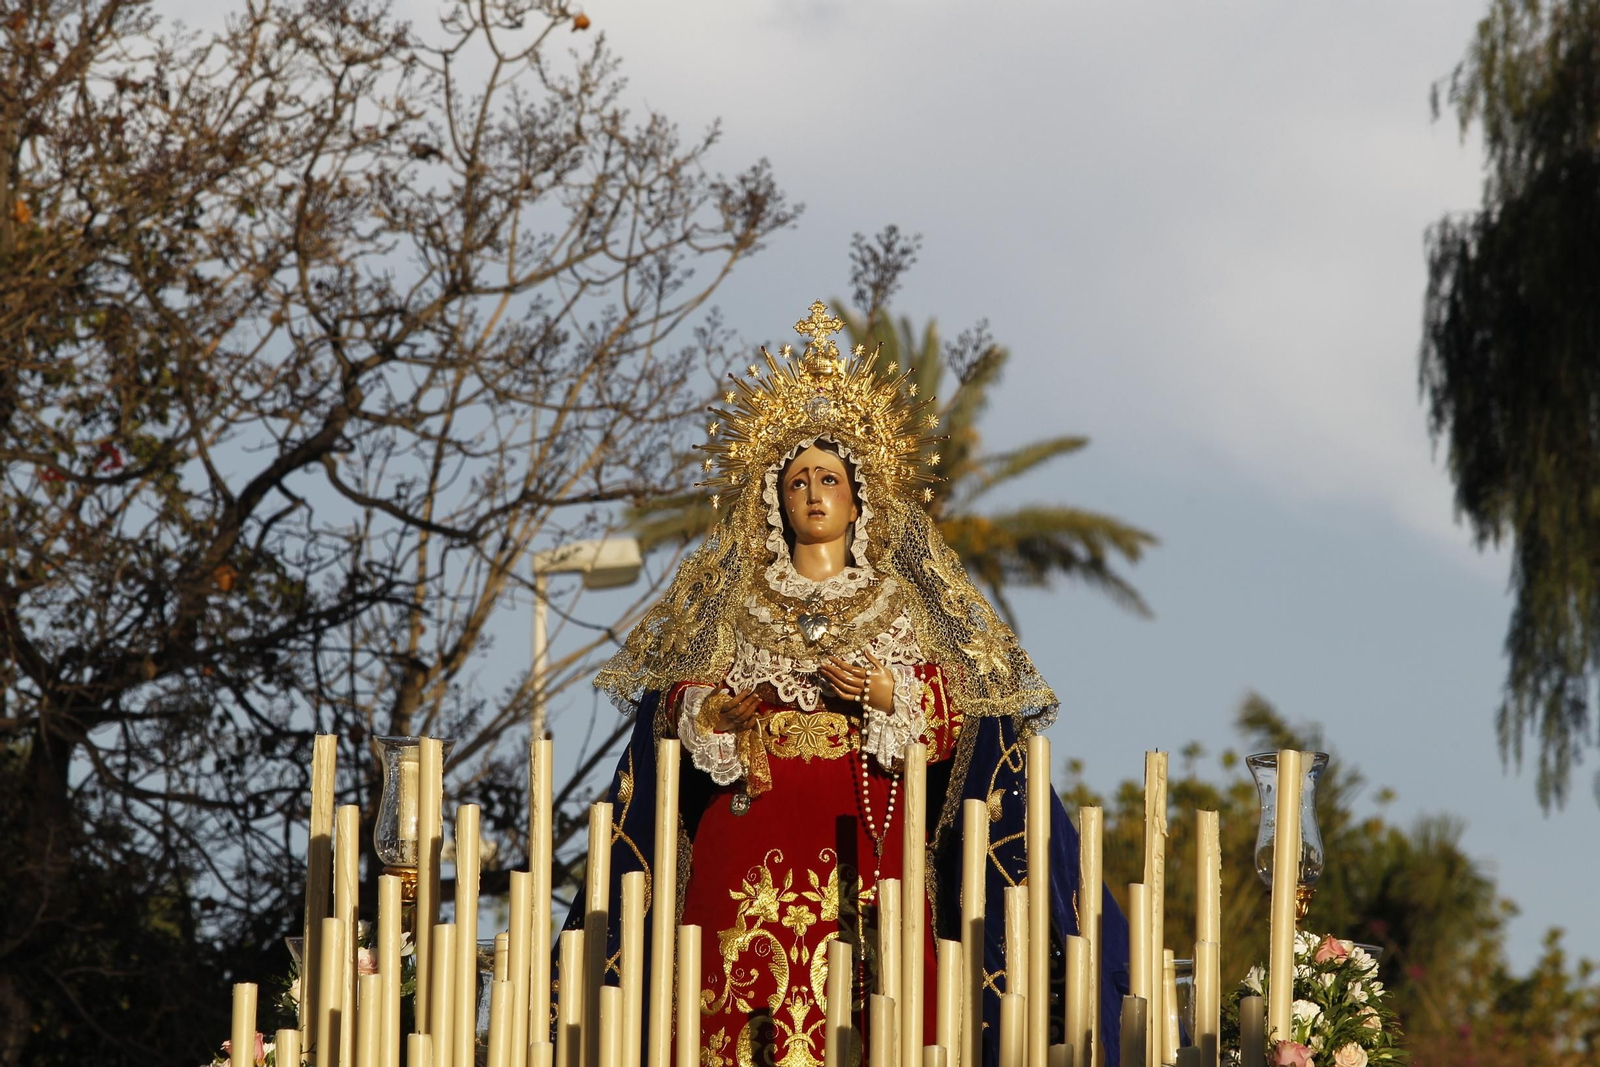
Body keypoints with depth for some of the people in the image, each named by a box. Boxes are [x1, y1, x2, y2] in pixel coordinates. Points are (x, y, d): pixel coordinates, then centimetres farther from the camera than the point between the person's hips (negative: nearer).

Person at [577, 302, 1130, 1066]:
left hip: (866, 835, 0)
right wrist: (718, 710, -11)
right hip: (754, 829, 0)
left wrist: (884, 694, -12)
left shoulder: (902, 601, 13)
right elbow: (675, 708, 10)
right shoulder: (729, 598, 16)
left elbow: (951, 724, 5)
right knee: (752, 1006, -12)